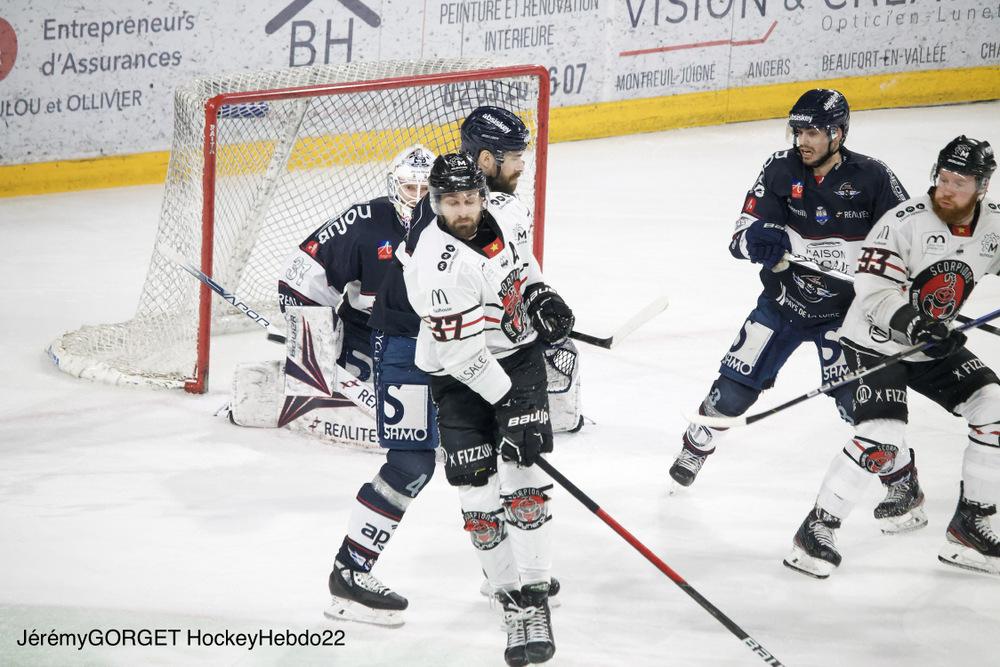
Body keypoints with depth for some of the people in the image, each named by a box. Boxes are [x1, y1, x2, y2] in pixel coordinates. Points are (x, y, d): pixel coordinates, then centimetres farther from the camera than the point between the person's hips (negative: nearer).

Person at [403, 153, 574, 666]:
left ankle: (533, 599, -8)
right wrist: (508, 401, -24)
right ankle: (511, 596, 10)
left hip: (519, 357, 3)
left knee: (523, 483, -9)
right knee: (480, 498, -4)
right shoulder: (433, 265, -26)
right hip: (460, 378, -3)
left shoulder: (508, 220, -7)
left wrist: (540, 294, 5)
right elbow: (463, 354, -25)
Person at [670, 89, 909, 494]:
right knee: (735, 386, 1)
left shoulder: (871, 177, -12)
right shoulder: (781, 170, -8)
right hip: (783, 299, 2)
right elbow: (742, 237, -10)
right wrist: (760, 240, -34)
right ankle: (695, 446, 25)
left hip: (844, 309, -2)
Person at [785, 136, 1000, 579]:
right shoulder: (905, 222, -23)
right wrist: (913, 323, -41)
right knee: (879, 438, -23)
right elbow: (874, 291, -26)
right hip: (876, 343, -6)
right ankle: (817, 529, -9)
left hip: (935, 343, 6)